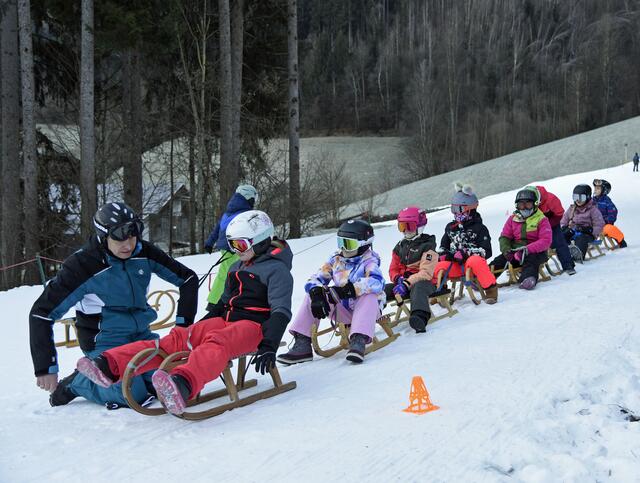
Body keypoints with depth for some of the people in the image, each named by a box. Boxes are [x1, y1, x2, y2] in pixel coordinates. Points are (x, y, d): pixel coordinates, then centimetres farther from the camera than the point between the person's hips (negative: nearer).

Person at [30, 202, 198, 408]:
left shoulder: (144, 253, -6)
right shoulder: (82, 265, -19)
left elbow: (188, 278, 4)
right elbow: (41, 313, -15)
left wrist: (183, 325, -4)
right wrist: (46, 368, -16)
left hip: (141, 335, 6)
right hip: (104, 340, -6)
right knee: (132, 394, -24)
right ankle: (77, 383, 3)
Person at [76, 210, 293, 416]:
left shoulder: (277, 270, -3)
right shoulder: (237, 267, 23)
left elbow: (281, 312, -14)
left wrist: (269, 346, -26)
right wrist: (196, 328, 22)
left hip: (255, 325, -7)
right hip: (226, 320, 7)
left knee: (217, 342, -40)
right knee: (179, 337, -17)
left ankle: (183, 384, -73)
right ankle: (110, 366, -34)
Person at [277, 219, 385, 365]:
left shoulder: (369, 261, -11)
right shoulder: (336, 259, 5)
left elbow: (376, 282, -33)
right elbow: (315, 279, -2)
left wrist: (345, 290, -42)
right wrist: (316, 294, -26)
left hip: (366, 309, -5)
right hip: (343, 311, 5)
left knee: (369, 295, -35)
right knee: (312, 294, -7)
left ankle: (359, 341, -47)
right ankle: (302, 344, -14)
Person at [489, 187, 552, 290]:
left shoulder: (541, 220, -2)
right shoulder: (513, 219, 13)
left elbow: (545, 241, -12)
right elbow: (504, 237, 13)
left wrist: (526, 250, -24)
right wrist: (506, 250, -11)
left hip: (535, 252, -4)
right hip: (514, 251, 4)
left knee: (531, 260, -37)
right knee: (498, 261, -19)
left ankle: (528, 279, -61)